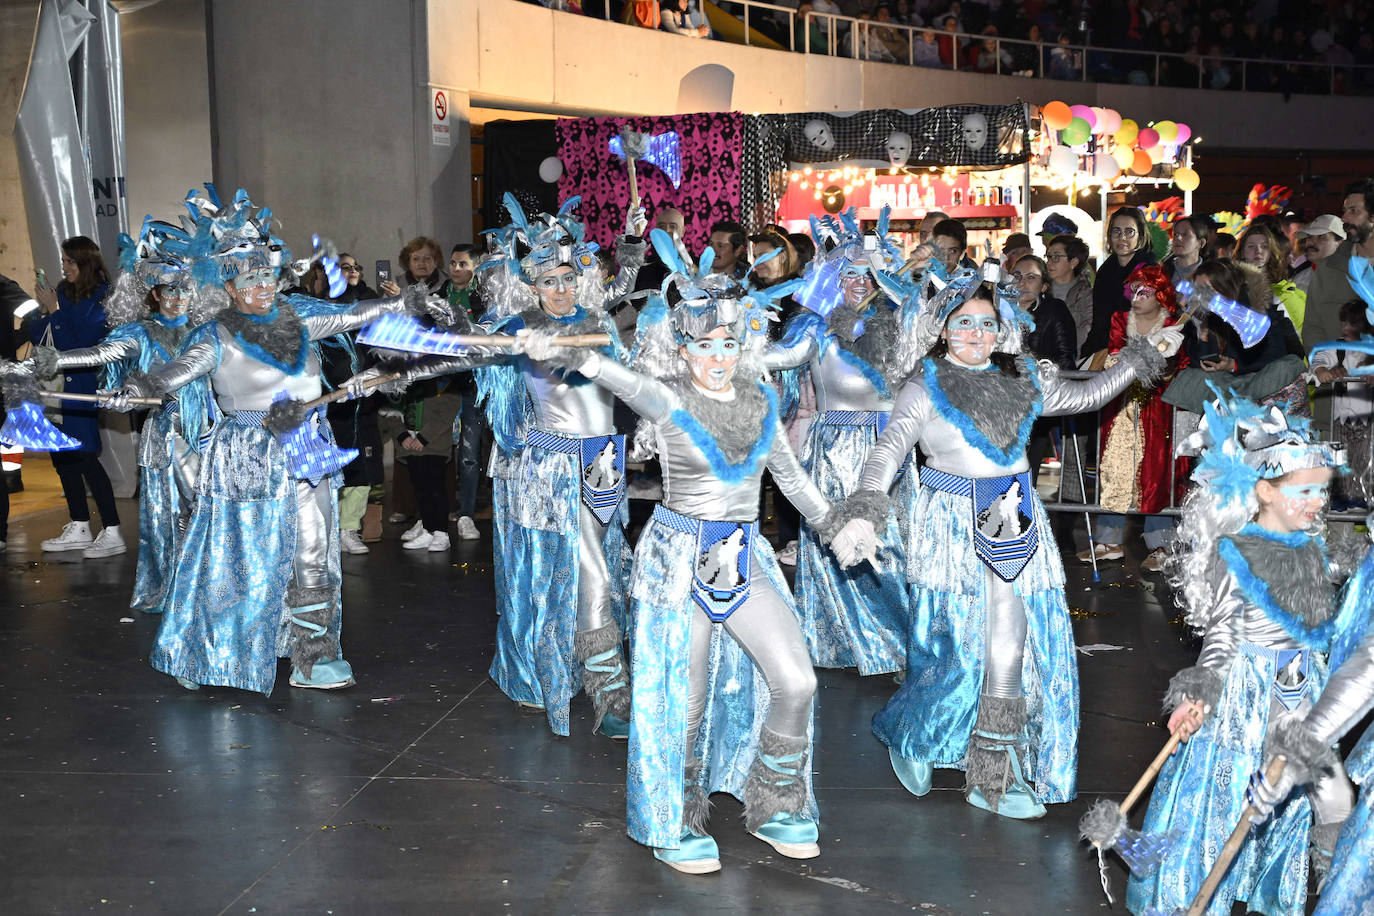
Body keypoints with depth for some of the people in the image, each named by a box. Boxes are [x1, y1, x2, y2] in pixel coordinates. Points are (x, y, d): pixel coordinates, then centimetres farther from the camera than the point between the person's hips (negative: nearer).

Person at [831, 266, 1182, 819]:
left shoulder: (1022, 382, 11)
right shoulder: (926, 389, -3)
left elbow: (1086, 395, 24)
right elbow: (890, 451, -13)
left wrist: (1142, 357, 20)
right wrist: (864, 512, -27)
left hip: (1014, 523, 4)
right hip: (954, 524, -4)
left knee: (1011, 649, 1)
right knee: (956, 646, -5)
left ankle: (997, 778, 12)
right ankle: (906, 735, 24)